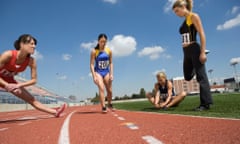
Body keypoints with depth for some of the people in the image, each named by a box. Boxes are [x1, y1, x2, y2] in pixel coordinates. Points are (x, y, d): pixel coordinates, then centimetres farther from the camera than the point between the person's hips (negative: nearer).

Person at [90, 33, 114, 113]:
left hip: (106, 72, 3)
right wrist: (94, 76, -18)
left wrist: (111, 74, -3)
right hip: (98, 72, -3)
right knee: (101, 88, -20)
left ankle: (109, 104, 34)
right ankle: (103, 107, -13)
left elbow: (111, 63, 4)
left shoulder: (109, 51, -1)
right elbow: (92, 64, -11)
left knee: (109, 90, 8)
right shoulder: (94, 51, -10)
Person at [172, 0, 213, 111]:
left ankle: (205, 104, 0)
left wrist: (203, 52, -18)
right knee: (187, 76, 11)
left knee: (201, 76, -5)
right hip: (186, 52, 8)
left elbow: (202, 34, -10)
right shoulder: (184, 22, 18)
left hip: (195, 49, -8)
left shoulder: (194, 16, -2)